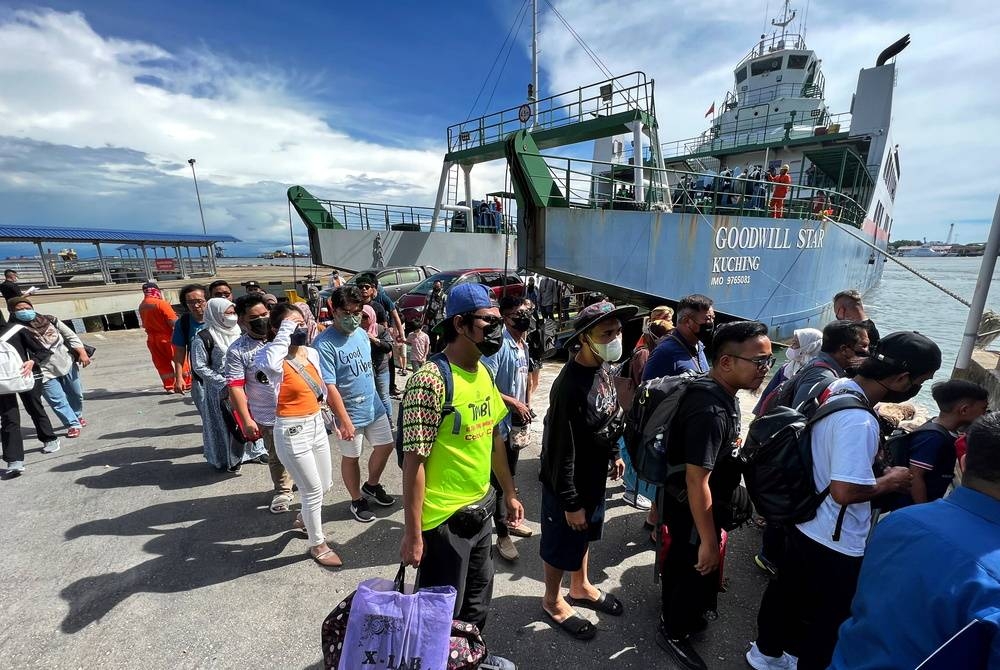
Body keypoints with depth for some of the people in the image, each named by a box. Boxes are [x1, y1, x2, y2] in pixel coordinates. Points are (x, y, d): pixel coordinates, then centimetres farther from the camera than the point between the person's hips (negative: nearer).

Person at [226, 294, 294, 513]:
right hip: (268, 417, -2)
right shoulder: (237, 350, -11)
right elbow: (235, 387, -12)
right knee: (276, 457, 17)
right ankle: (282, 491, 39)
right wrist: (247, 420, -15)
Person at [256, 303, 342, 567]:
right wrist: (285, 333, -33)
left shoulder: (312, 352, 1)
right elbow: (270, 364, -45)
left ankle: (304, 518, 54)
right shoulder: (274, 358, -18)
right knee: (313, 491, 5)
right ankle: (318, 545, 29)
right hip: (292, 432, -7)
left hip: (316, 425, 7)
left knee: (325, 484, 22)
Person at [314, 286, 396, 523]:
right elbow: (329, 387, -22)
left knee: (385, 446, 16)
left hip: (374, 406, 7)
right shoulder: (324, 344, -21)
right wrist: (344, 420, -22)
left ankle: (371, 486, 41)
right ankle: (357, 500, 35)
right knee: (351, 457, 13)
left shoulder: (361, 334, 1)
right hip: (349, 414, -6)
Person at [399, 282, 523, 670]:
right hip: (444, 518, -8)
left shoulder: (483, 374, 2)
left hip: (481, 509, 8)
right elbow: (414, 460, -21)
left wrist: (509, 494, 15)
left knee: (478, 600, 27)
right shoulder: (430, 380, -23)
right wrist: (413, 533, -17)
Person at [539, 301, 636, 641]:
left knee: (585, 535, 27)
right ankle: (553, 601, 41)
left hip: (594, 475, 8)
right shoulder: (570, 386, -33)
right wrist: (571, 502, -20)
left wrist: (614, 454, 16)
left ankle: (580, 588, 52)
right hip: (567, 483, -8)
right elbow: (561, 450, -27)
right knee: (562, 544, 15)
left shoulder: (603, 369, -4)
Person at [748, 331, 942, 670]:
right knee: (828, 621, 16)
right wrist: (890, 481, -15)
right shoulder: (859, 420, -31)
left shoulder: (836, 388, -3)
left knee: (785, 592, 27)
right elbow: (845, 491, -31)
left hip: (805, 524, 9)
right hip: (835, 542, -9)